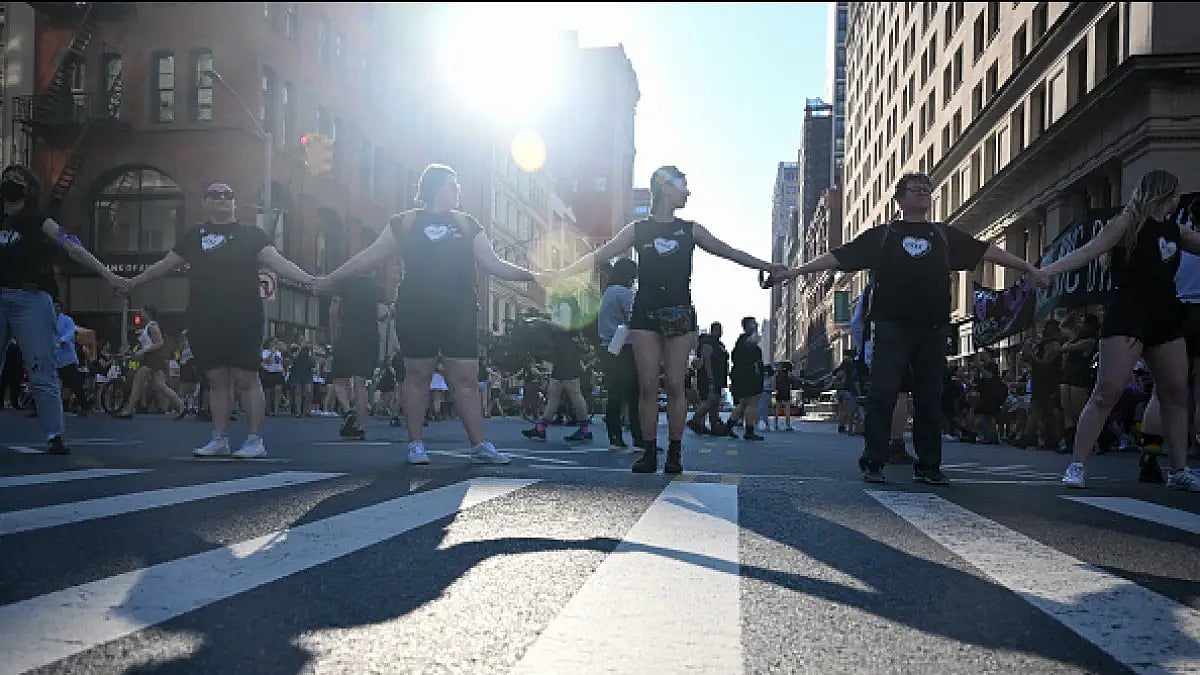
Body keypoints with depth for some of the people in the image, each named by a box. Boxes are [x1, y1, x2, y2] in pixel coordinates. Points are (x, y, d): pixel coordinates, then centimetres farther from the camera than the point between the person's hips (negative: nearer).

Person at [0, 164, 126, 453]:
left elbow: (74, 249, -5)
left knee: (41, 372, -6)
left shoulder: (40, 223, 5)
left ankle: (54, 436, -5)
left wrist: (107, 275, -12)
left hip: (30, 299, -4)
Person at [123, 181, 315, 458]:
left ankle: (256, 440, 0)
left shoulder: (250, 234, 6)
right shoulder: (194, 236, 16)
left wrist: (309, 279, -19)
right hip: (204, 322, 4)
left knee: (245, 378, -6)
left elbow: (278, 262, -4)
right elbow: (164, 265, 24)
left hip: (242, 321, -3)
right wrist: (132, 282, 28)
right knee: (216, 380, 8)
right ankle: (220, 439, 17)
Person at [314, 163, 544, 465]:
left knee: (466, 377, -2)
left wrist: (529, 275, 0)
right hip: (415, 311, -1)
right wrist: (331, 279, 6)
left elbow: (492, 263, 11)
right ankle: (415, 444, 11)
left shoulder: (466, 223, 14)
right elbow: (371, 256, 8)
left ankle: (479, 445, 0)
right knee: (417, 374, 2)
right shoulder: (405, 222, 7)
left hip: (459, 312, 2)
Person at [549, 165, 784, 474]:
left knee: (674, 384, -4)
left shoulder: (690, 230, 11)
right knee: (647, 386, -3)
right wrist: (561, 273, 0)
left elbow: (728, 252, 13)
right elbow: (599, 255, 7)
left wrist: (766, 266, 6)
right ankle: (649, 453, 1)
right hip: (645, 314, 0)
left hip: (679, 315, 1)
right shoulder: (637, 230, 8)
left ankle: (674, 453, 1)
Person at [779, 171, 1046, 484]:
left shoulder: (944, 235, 18)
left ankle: (928, 466, 11)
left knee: (930, 398, 4)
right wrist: (797, 271, -2)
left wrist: (1029, 269, 14)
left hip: (933, 329, 3)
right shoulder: (882, 235, 12)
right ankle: (872, 463, -3)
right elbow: (838, 256, 6)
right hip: (892, 326, -3)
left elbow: (987, 251, 18)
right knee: (882, 394, -8)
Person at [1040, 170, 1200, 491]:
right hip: (1128, 313, -7)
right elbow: (1088, 251, -12)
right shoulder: (1128, 221, -3)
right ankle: (1076, 466, -11)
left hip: (1165, 317, 7)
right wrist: (1045, 271, -23)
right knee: (1107, 391, -13)